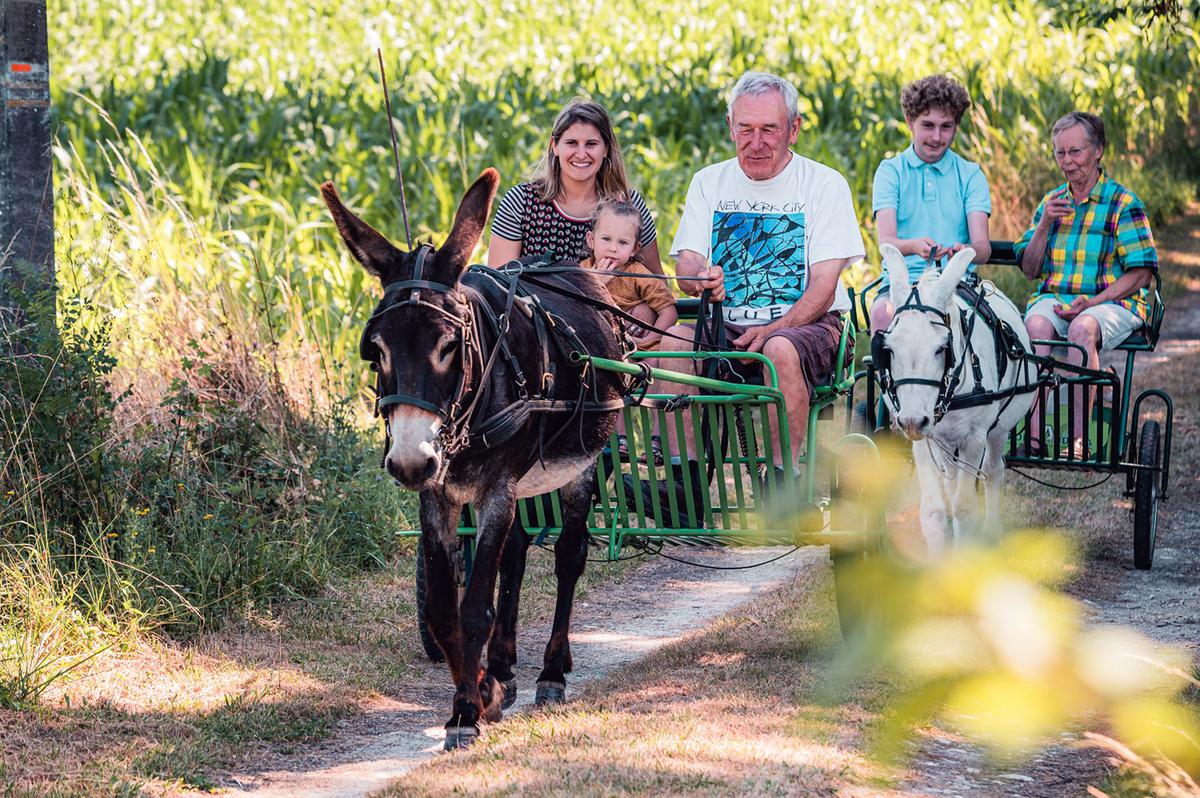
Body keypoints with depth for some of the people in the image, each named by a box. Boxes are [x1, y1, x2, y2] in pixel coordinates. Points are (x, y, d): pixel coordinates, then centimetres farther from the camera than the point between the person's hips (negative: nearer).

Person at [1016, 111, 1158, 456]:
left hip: (1113, 302, -4)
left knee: (1083, 327, -38)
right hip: (1054, 298, 4)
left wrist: (1093, 302, -17)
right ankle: (1034, 432, -40)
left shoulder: (1123, 203, 2)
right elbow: (1030, 269, 16)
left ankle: (1079, 437, -40)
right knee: (1036, 324, -32)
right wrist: (1044, 225, -1)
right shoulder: (1052, 201, 18)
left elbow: (1140, 273, -4)